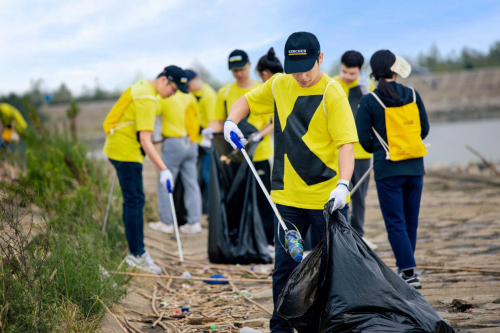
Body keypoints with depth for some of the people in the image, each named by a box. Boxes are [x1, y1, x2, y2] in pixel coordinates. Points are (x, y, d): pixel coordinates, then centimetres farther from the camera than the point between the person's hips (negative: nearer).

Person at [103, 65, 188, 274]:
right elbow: (145, 140, -26)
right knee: (135, 201, -8)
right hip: (126, 152, -10)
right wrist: (163, 169, -29)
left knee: (132, 200, 12)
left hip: (119, 146, 10)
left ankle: (135, 252, 16)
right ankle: (137, 254, -6)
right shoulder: (148, 100, -21)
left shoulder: (142, 87, 10)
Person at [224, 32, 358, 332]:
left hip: (326, 198, -4)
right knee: (285, 266, 7)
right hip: (287, 197, 4)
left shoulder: (332, 94, -12)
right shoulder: (279, 85, 5)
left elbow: (346, 143, -20)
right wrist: (231, 121, 1)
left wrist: (343, 184, -33)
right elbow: (246, 101, 22)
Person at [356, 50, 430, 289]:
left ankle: (409, 273, -7)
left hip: (388, 170, -4)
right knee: (411, 222, 15)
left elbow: (365, 139, -6)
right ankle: (405, 267, 25)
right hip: (415, 168, 4)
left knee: (395, 224, 0)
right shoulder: (412, 95, 1)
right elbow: (424, 129, 9)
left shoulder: (369, 102, -9)